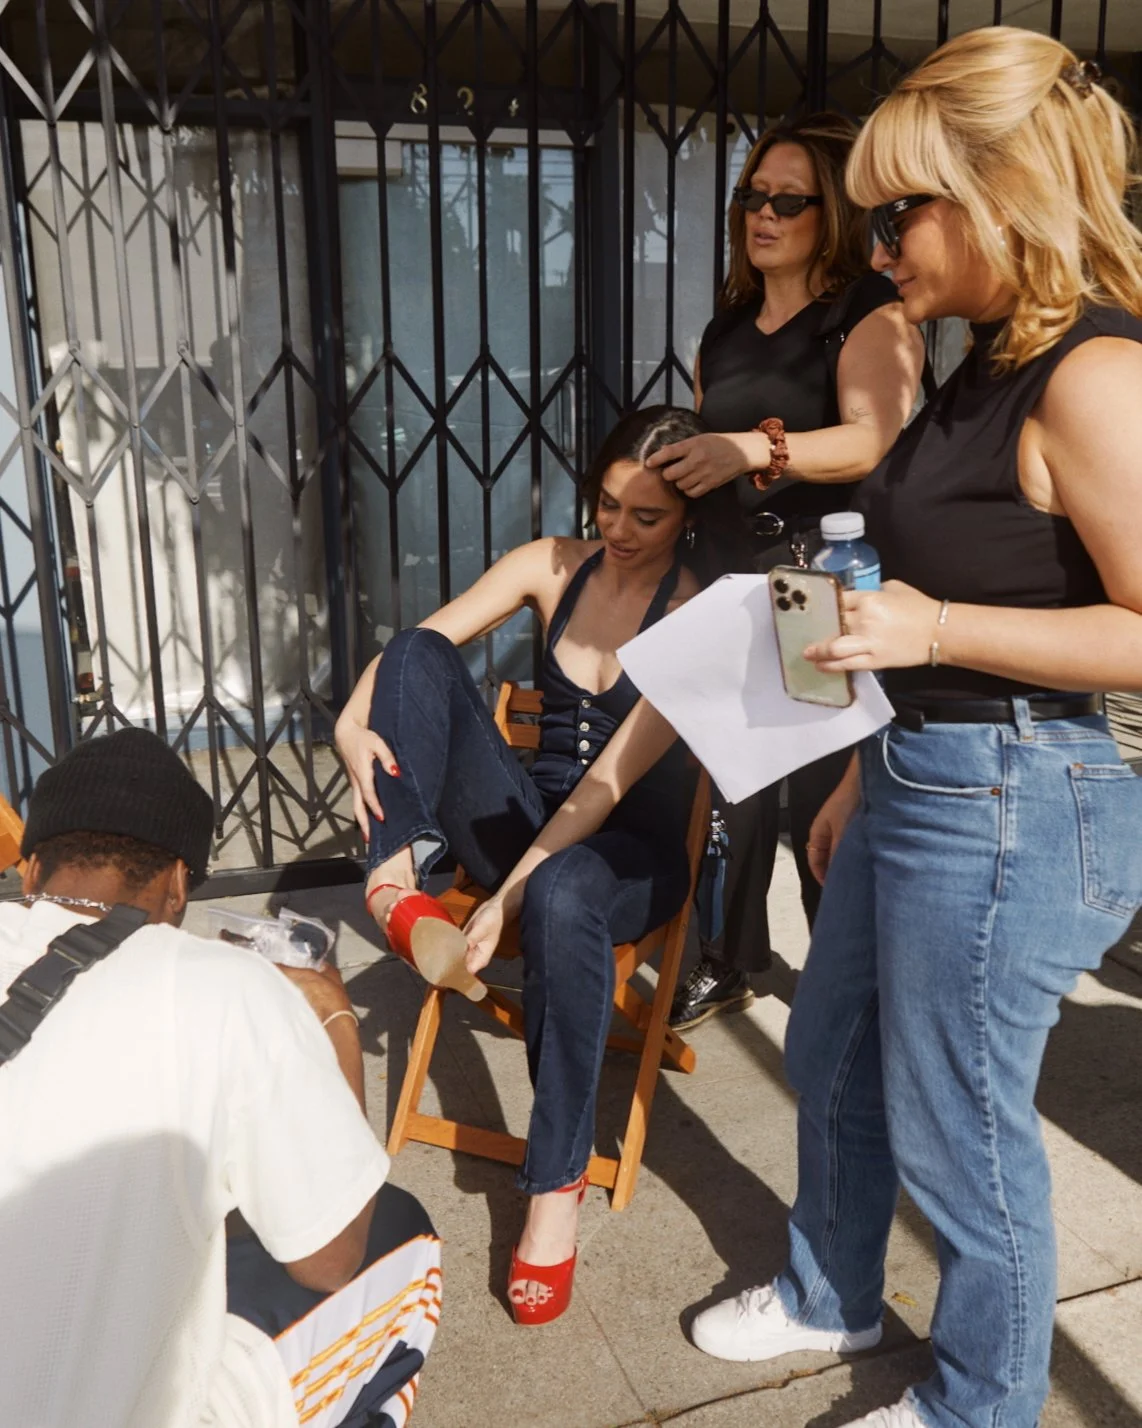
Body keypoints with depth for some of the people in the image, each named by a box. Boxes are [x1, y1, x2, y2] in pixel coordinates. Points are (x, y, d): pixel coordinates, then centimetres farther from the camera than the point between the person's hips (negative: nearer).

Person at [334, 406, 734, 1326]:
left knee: (562, 893, -42)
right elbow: (412, 649, -5)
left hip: (633, 852, -3)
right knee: (421, 654, -15)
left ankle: (559, 1180, -24)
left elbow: (612, 779, -21)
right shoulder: (551, 567, 2)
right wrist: (355, 719, -27)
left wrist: (510, 897, -28)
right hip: (530, 822, 4)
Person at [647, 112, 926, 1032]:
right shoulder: (727, 329, 18)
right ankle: (729, 964, 24)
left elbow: (873, 439, -20)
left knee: (826, 793, -5)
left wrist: (756, 451, -33)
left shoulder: (872, 313, -3)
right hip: (731, 576, 6)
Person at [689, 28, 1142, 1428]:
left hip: (1007, 809, -10)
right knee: (829, 1057, 23)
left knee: (957, 1130, 9)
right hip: (923, 781, 10)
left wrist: (931, 630, -24)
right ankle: (829, 1295, 50)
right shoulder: (990, 364, 11)